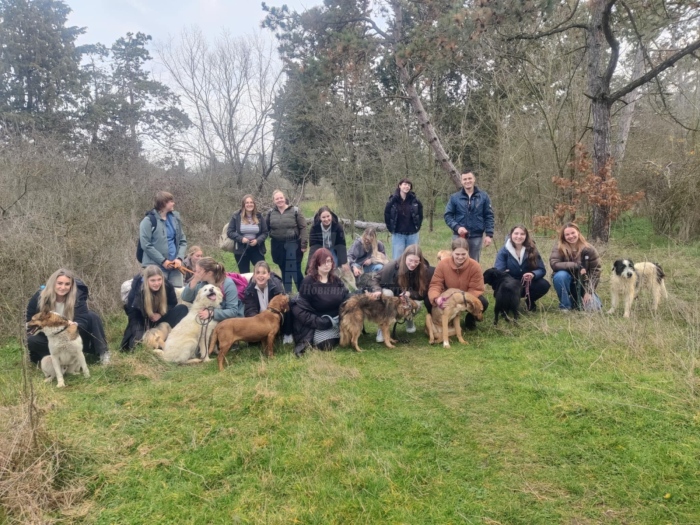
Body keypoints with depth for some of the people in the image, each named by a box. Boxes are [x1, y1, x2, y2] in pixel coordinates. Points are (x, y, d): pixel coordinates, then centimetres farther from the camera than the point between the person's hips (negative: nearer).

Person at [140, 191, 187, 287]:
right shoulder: (149, 220, -4)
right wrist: (163, 261, -14)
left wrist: (179, 258, -4)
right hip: (156, 266, -5)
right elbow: (146, 245, -10)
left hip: (174, 265, 5)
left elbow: (183, 241, 12)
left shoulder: (175, 218, 11)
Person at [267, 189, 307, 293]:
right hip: (278, 246, 4)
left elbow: (303, 227, -8)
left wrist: (304, 244, -13)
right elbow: (267, 229, 16)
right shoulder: (271, 213, 5)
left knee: (295, 270, -5)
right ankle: (287, 293, 24)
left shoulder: (294, 210, -6)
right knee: (284, 271, 13)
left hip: (293, 244, -4)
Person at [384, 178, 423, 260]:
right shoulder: (392, 200, -5)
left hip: (412, 234, 2)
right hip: (398, 234, -1)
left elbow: (420, 214, 11)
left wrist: (417, 226, 6)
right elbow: (386, 215, 3)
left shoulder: (415, 200, -2)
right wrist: (391, 228, 2)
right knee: (397, 259, -1)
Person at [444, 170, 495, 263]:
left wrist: (489, 234, -6)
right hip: (460, 236, -1)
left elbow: (489, 216, 2)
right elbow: (448, 216, 0)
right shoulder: (454, 197, 0)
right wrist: (457, 227, -17)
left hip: (476, 237, 1)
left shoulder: (483, 196, 2)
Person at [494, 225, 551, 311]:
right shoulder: (503, 251, -10)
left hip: (528, 284, 2)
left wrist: (533, 274, -34)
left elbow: (542, 270, -10)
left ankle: (530, 301, 9)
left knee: (544, 285, -26)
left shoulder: (532, 250, -5)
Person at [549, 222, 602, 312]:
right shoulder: (559, 247, -13)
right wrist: (576, 266, -30)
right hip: (567, 283, -1)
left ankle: (578, 300, 18)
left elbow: (595, 271, -7)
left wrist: (589, 292, -13)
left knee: (592, 307, -19)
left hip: (583, 284, 1)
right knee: (560, 275, -34)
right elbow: (554, 264, -27)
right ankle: (565, 305, -14)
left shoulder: (589, 249, -9)